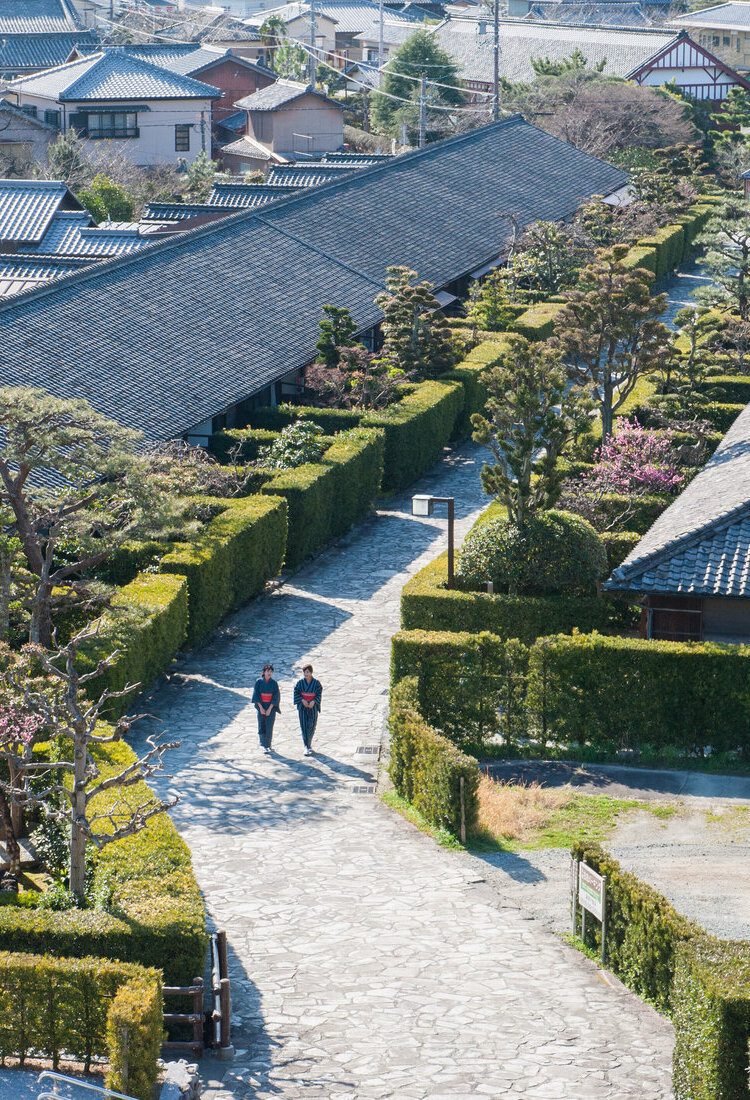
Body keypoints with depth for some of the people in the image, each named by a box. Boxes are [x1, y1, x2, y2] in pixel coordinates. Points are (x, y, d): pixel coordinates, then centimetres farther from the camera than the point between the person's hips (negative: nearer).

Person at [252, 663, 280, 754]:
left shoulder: (274, 683, 0)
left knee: (269, 726, -6)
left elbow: (276, 696, -4)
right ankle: (263, 742, 21)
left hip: (271, 706, -1)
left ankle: (267, 745, 1)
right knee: (261, 725, 1)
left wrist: (270, 708, -11)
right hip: (261, 706, 1)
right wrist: (261, 707, -11)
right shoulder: (259, 682, 0)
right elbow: (256, 695, -3)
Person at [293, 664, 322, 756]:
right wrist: (302, 700, -14)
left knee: (311, 726, 2)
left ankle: (308, 744, 24)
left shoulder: (316, 683, 0)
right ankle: (307, 747, -7)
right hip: (302, 707, 0)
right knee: (304, 726, -6)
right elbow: (296, 693, 1)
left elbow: (319, 694, 0)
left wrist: (313, 701, -15)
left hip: (313, 706, 0)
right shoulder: (300, 682, 2)